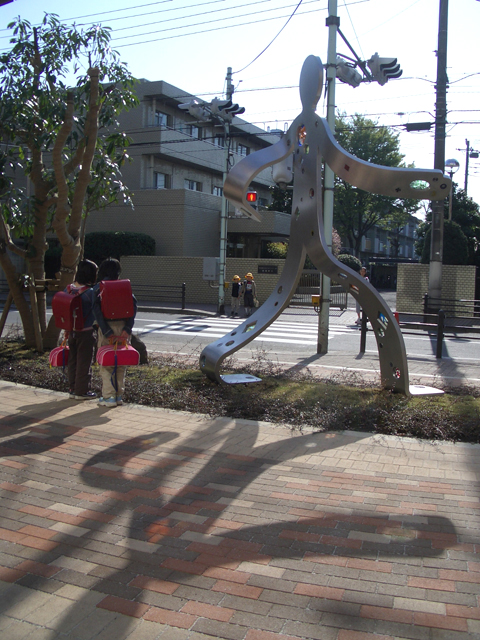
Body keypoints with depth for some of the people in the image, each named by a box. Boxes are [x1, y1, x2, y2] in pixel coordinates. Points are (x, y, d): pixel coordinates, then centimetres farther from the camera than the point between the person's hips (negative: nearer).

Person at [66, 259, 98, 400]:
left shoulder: (68, 289, 1)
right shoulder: (91, 292, -18)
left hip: (71, 331, 6)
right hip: (86, 332, -6)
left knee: (72, 360, 15)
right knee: (84, 361, 4)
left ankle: (73, 389, 23)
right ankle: (82, 391, 11)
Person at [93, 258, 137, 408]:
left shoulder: (99, 288, -2)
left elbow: (97, 310, -14)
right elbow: (133, 305, -7)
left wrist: (108, 333, -15)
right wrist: (127, 329, -10)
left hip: (107, 327, -3)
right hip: (123, 327, 3)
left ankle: (109, 397, 2)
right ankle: (119, 395, 17)